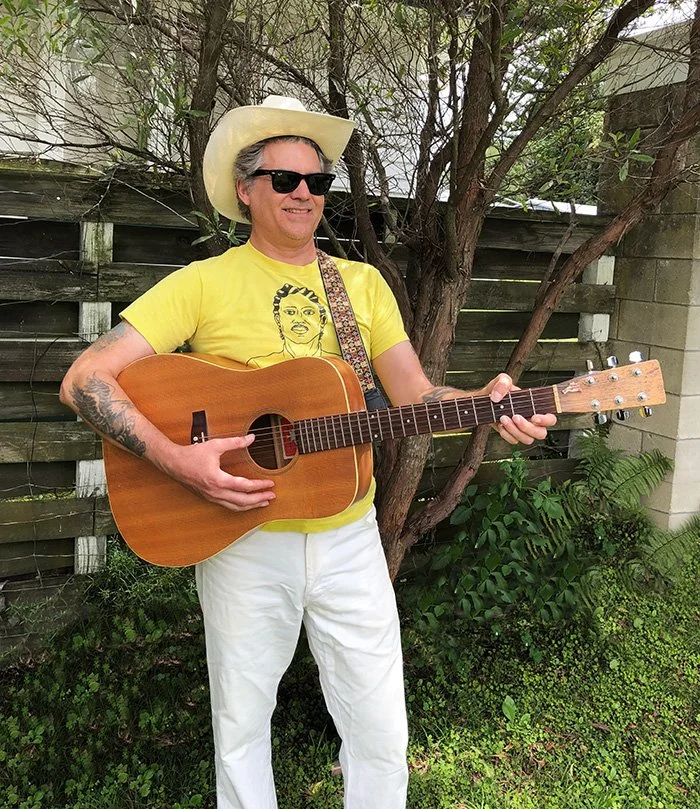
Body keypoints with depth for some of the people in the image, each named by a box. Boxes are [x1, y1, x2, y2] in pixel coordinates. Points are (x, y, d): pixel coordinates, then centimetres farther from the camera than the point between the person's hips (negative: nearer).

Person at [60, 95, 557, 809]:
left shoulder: (363, 283, 7)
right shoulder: (204, 283, -5)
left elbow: (413, 396, 1)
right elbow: (84, 379, -11)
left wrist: (484, 405, -19)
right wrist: (178, 461, -24)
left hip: (347, 535, 3)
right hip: (243, 538, -2)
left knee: (382, 734, 11)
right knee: (241, 726, 15)